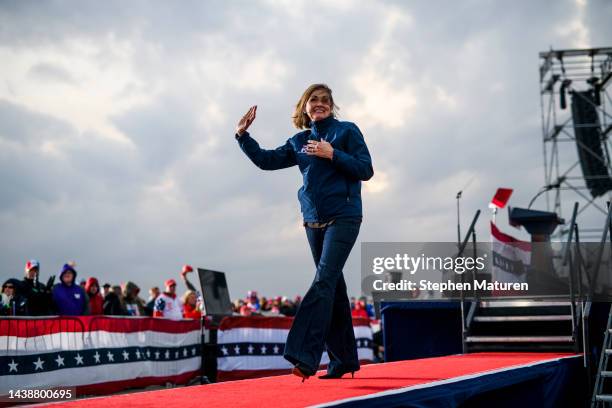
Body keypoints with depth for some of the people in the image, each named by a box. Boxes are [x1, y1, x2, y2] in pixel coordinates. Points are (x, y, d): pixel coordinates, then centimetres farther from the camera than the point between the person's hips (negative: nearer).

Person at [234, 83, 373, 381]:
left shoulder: (347, 131, 0)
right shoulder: (299, 142, 14)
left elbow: (366, 170, -6)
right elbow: (267, 160, 17)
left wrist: (332, 155, -14)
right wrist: (243, 136, 7)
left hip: (343, 217, -6)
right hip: (314, 221, 6)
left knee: (324, 281, -18)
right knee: (333, 287, 8)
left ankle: (305, 356, -26)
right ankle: (345, 359, 14)